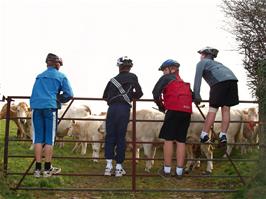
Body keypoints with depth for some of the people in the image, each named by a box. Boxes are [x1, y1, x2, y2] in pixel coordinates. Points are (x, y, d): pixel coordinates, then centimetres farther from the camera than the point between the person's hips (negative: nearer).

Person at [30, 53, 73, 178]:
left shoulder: (39, 76, 21)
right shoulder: (61, 76, 7)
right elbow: (69, 94, -1)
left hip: (36, 107, 4)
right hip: (50, 107, -4)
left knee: (38, 138, 5)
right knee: (49, 139, 1)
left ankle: (38, 169, 5)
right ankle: (47, 169, 4)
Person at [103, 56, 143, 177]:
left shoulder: (113, 79, 17)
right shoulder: (132, 77, 9)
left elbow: (105, 96, 19)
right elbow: (139, 93, 3)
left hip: (112, 108, 2)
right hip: (124, 109, -2)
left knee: (110, 136, 8)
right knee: (121, 137, 4)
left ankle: (109, 165, 2)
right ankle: (119, 167, 6)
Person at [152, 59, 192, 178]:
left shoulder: (166, 78, 11)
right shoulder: (184, 81, 29)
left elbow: (156, 92, 1)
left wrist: (161, 106, 13)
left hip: (174, 110, -6)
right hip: (187, 111, 6)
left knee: (168, 139, 0)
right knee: (181, 141, 6)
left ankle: (167, 170, 0)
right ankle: (179, 171, 5)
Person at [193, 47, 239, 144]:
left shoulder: (202, 63, 20)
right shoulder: (217, 63, 39)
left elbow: (198, 78, 7)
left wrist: (196, 96, 2)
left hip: (220, 81, -6)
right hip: (233, 79, 6)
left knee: (213, 109, -5)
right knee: (226, 109, 5)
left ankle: (204, 135, -7)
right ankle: (223, 135, 0)